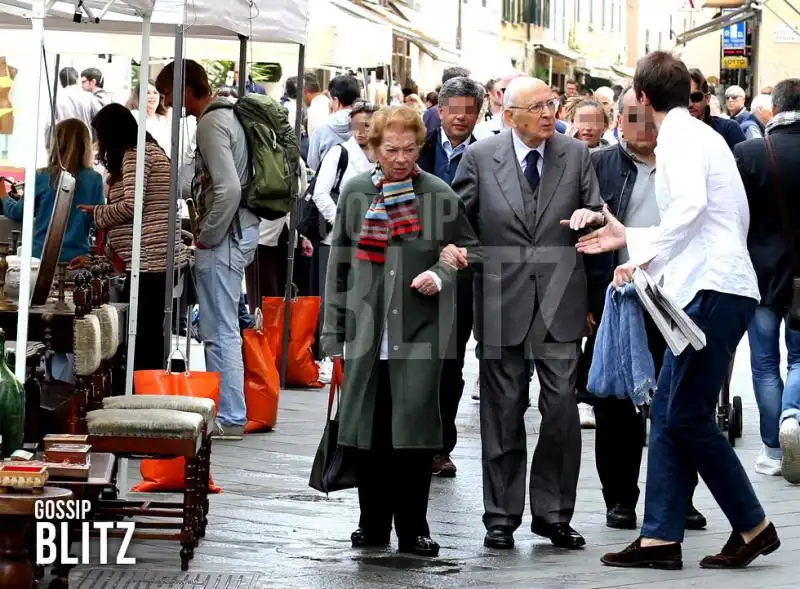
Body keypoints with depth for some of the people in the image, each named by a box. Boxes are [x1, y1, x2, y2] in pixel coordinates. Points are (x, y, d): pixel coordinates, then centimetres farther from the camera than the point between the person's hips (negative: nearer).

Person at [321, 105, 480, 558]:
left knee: (415, 430, -5)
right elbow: (339, 264, 13)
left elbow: (471, 249, 11)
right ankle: (374, 524, 15)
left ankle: (413, 528, 4)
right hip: (367, 329, 2)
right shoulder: (355, 193, 9)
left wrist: (442, 276, -10)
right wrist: (334, 331, 10)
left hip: (420, 331, -2)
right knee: (366, 429, 4)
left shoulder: (439, 194, 2)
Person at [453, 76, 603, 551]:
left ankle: (553, 513, 9)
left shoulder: (576, 155, 7)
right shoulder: (480, 158, 3)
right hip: (503, 299, -1)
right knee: (503, 412, 5)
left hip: (561, 300, 1)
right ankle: (502, 516, 14)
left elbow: (599, 214, 12)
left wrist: (593, 215, -11)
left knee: (562, 408, -3)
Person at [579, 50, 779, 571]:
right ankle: (661, 538, 6)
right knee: (669, 413, 7)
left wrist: (646, 255, -18)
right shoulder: (701, 134, 22)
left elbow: (691, 205, -25)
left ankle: (753, 527, 0)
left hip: (713, 289, -10)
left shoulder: (680, 137, -8)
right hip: (708, 289, 10)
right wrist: (629, 238, 31)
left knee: (687, 416, -8)